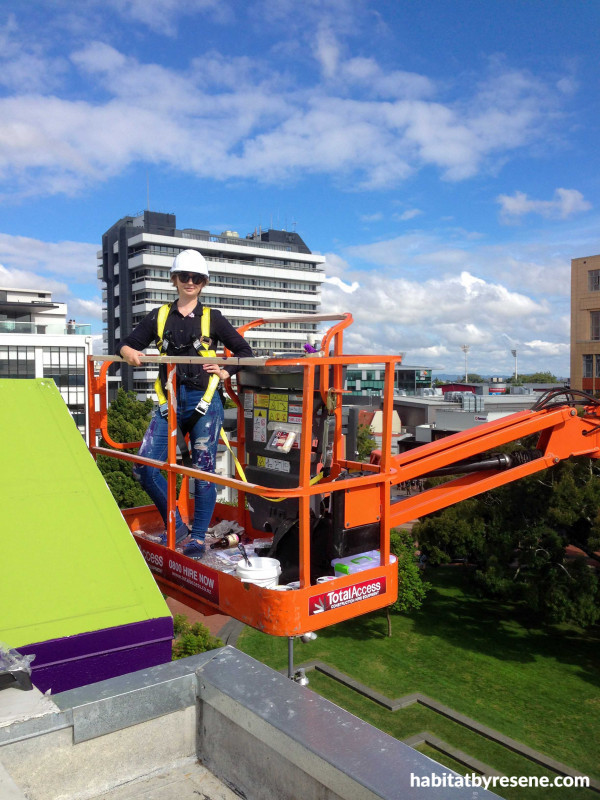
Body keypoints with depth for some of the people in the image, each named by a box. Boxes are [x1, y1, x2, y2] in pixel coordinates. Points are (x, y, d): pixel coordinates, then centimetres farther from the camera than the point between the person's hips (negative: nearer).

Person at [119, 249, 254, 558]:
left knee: (203, 471, -1)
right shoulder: (159, 317, 12)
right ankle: (176, 527, 13)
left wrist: (225, 373, -4)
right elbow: (128, 343, 17)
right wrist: (129, 352, -5)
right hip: (170, 401, 3)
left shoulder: (213, 318, 6)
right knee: (144, 468, -5)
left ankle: (198, 536, 15)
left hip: (204, 402, -3)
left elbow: (244, 351, 11)